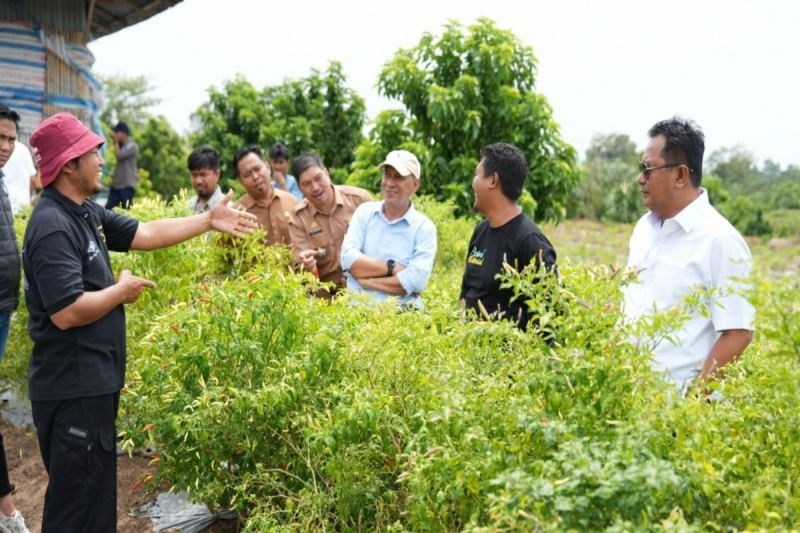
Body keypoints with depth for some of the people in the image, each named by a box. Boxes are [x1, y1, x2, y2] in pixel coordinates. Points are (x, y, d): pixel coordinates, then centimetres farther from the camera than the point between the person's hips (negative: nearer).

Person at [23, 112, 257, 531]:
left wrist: (209, 221, 13)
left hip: (92, 381, 10)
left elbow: (145, 234, 14)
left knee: (95, 494, 21)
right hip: (72, 388, -10)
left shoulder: (86, 213, 8)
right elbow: (67, 312, -29)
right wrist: (122, 291, -13)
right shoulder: (52, 227, -22)